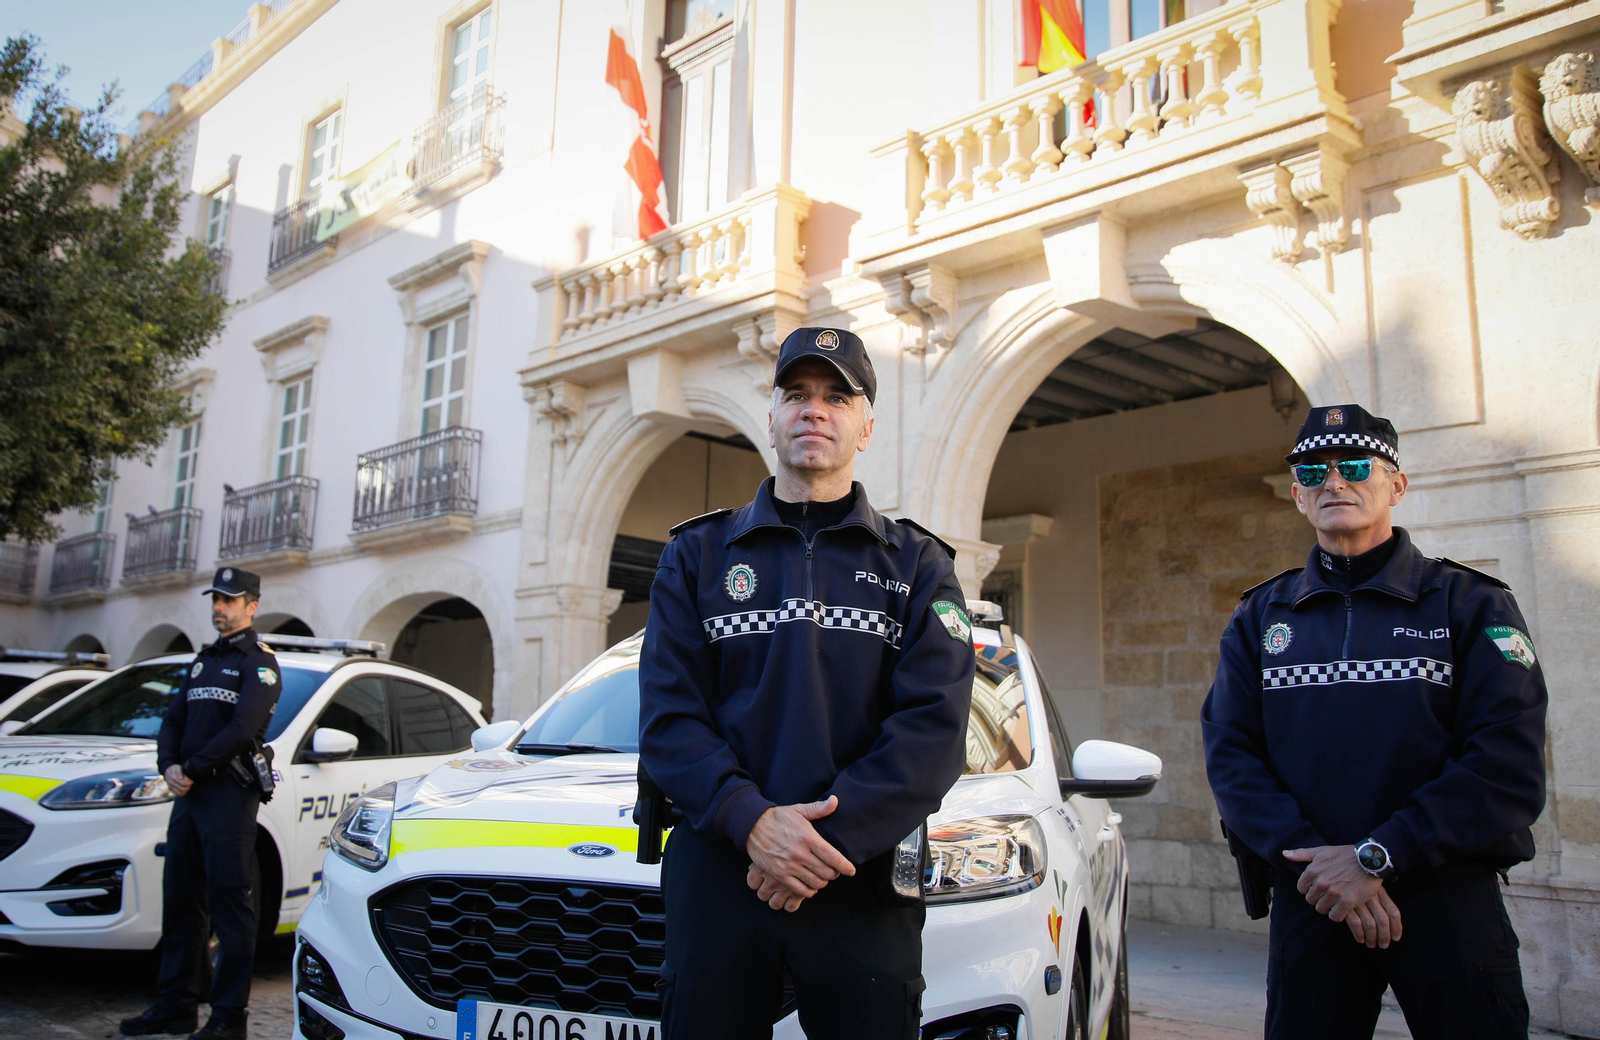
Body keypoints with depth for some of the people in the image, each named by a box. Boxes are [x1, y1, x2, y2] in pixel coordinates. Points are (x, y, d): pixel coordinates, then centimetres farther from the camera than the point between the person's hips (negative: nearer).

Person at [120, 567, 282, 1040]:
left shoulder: (259, 662, -4)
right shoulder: (204, 660, 21)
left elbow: (242, 729, -16)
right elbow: (173, 720, 17)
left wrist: (192, 769, -15)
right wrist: (169, 765, -2)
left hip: (229, 793, -8)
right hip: (190, 792, 8)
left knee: (230, 907, -5)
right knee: (180, 901, 11)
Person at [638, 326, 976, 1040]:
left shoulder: (918, 566, 8)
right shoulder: (698, 554, 10)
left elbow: (935, 726, -4)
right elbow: (666, 715, 0)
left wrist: (833, 837, -16)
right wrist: (752, 820, -15)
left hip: (865, 884, 0)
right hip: (717, 872, 1)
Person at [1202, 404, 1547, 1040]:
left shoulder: (1472, 603, 1)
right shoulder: (1259, 618, 9)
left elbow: (1509, 765, -9)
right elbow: (1230, 755, 1)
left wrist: (1375, 856, -17)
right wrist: (1312, 856, -14)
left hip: (1451, 901, -2)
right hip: (1308, 901, 2)